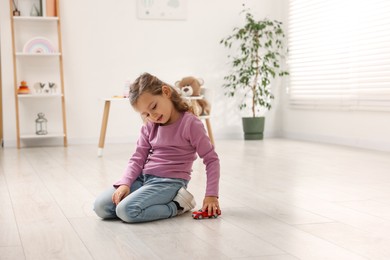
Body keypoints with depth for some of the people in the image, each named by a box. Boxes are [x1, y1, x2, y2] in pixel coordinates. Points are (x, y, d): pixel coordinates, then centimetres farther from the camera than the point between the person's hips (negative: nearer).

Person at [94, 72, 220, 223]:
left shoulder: (190, 123, -9)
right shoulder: (149, 127, 10)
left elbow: (211, 159, -7)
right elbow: (138, 158, 7)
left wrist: (211, 195, -12)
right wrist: (125, 183, -10)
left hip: (170, 182, -7)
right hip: (143, 177, 7)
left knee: (126, 211, -28)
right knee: (100, 207, -8)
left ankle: (177, 205, -7)